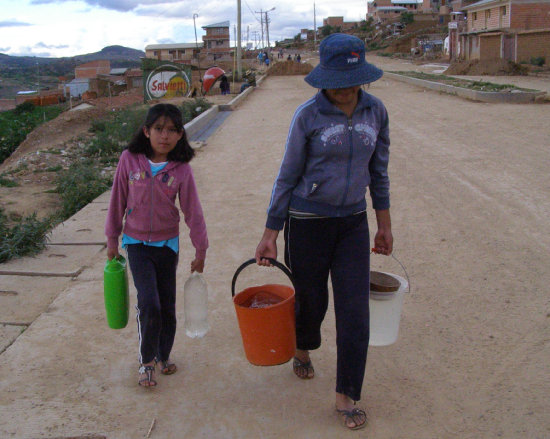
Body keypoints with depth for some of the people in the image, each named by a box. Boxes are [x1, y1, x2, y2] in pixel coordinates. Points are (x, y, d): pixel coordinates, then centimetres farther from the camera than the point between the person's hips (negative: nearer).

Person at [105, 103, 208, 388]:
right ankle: (146, 361, 11)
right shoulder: (129, 160, -10)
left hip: (167, 244, 2)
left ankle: (164, 356, 34)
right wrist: (112, 239, 6)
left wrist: (200, 250, 1)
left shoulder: (181, 169, -10)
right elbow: (117, 201, -1)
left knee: (167, 306, 11)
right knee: (149, 304, -12)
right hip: (137, 243, -1)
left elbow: (192, 211, -4)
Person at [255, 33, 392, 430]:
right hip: (308, 221, -2)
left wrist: (384, 225, 11)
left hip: (353, 222, 3)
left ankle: (347, 398, 15)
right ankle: (303, 350, 49)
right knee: (311, 300, 14)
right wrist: (270, 233, -6)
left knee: (355, 312, -1)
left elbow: (378, 170, 9)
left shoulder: (375, 111, -1)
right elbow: (288, 176, -6)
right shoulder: (308, 116, -12)